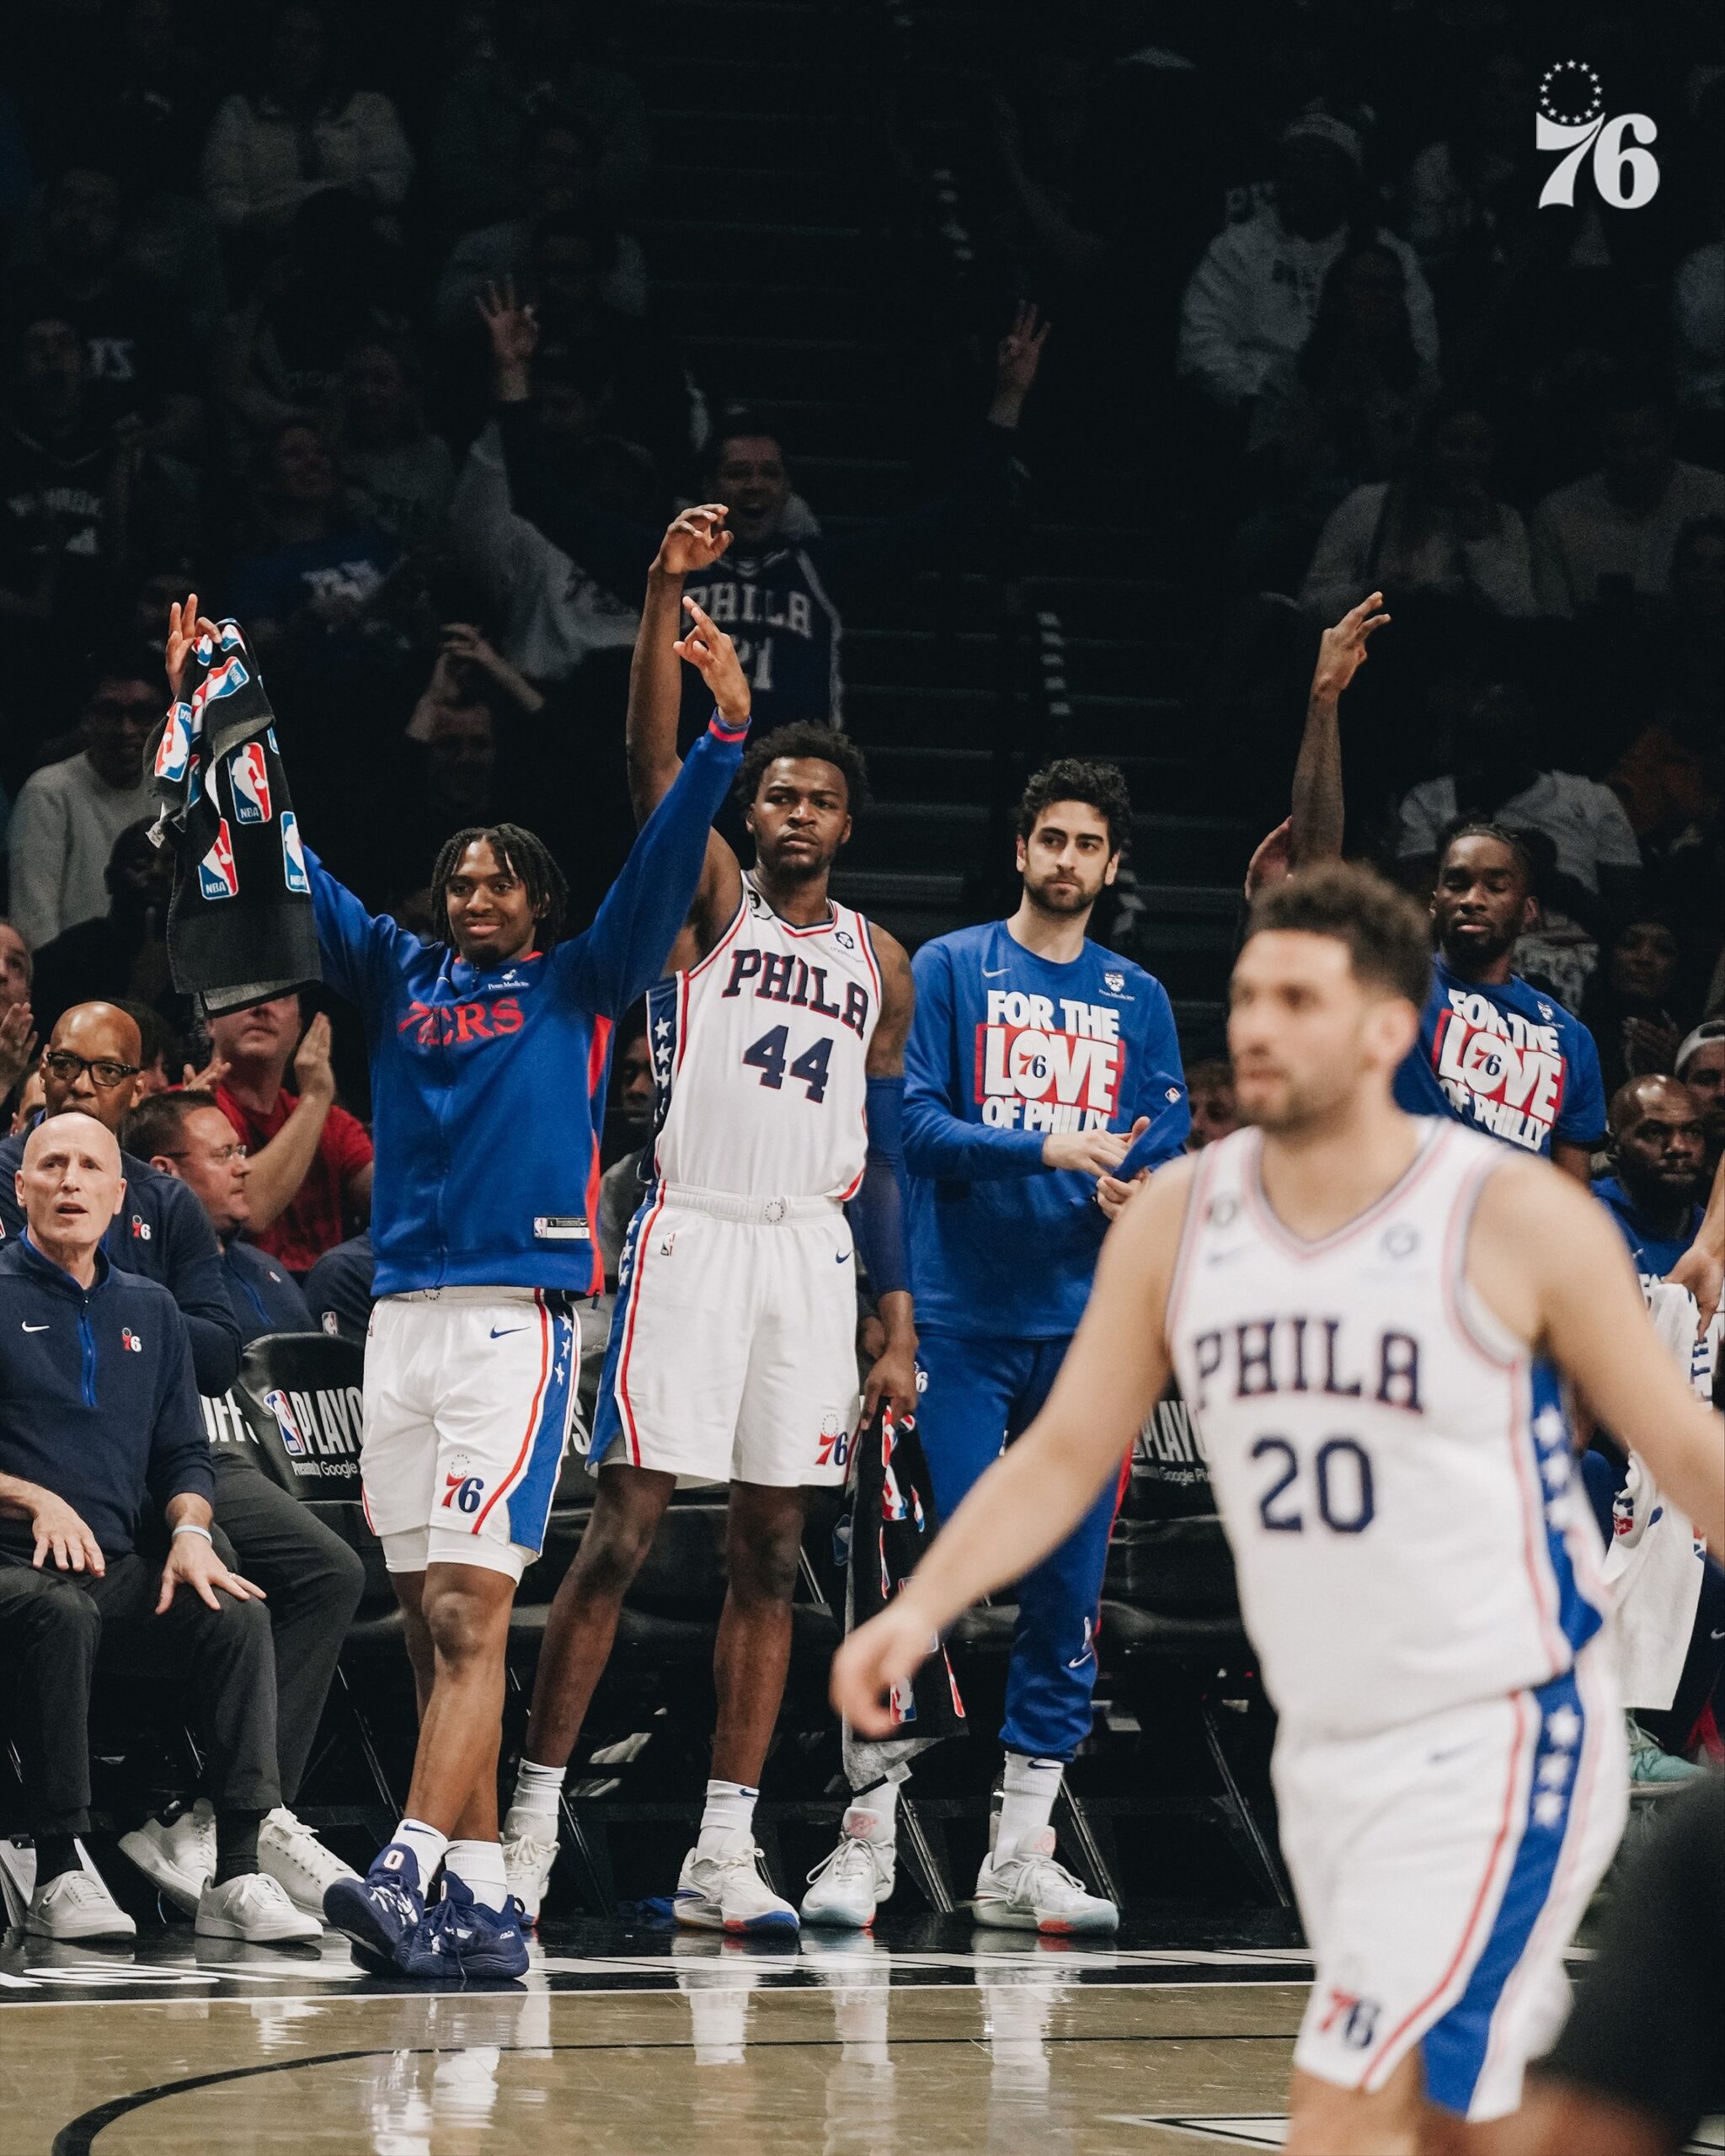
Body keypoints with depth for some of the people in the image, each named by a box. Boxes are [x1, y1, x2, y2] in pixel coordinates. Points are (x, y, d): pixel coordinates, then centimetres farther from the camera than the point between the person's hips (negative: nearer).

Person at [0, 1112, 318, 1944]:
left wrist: (190, 1532, -2)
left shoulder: (148, 1311, 20)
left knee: (235, 1615, -24)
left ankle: (237, 1875, -28)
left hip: (119, 1571, 5)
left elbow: (184, 1455, 19)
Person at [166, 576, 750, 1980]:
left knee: (470, 1613, -13)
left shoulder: (580, 985, 7)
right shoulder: (396, 976, 17)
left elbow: (666, 864, -4)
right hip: (403, 1317, 5)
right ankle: (486, 1901, 8)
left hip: (518, 1316, -5)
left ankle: (408, 1871, -24)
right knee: (431, 1622, 5)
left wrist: (723, 739, -16)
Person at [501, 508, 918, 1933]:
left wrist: (899, 1330, 9)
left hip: (813, 1255, 4)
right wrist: (666, 600, -29)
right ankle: (535, 1814, -3)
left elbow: (885, 1158, 15)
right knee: (624, 1529, -8)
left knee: (770, 1552, 4)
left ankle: (724, 1849, 7)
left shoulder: (879, 962, 14)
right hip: (692, 1235, -4)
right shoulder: (707, 900, 3)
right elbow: (653, 766, -15)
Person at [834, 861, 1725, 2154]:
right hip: (1324, 1747, 6)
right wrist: (923, 1606, -8)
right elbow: (1064, 1455, 5)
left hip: (1499, 1743, -6)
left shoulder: (1517, 1220, -12)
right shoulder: (1177, 1221, 1)